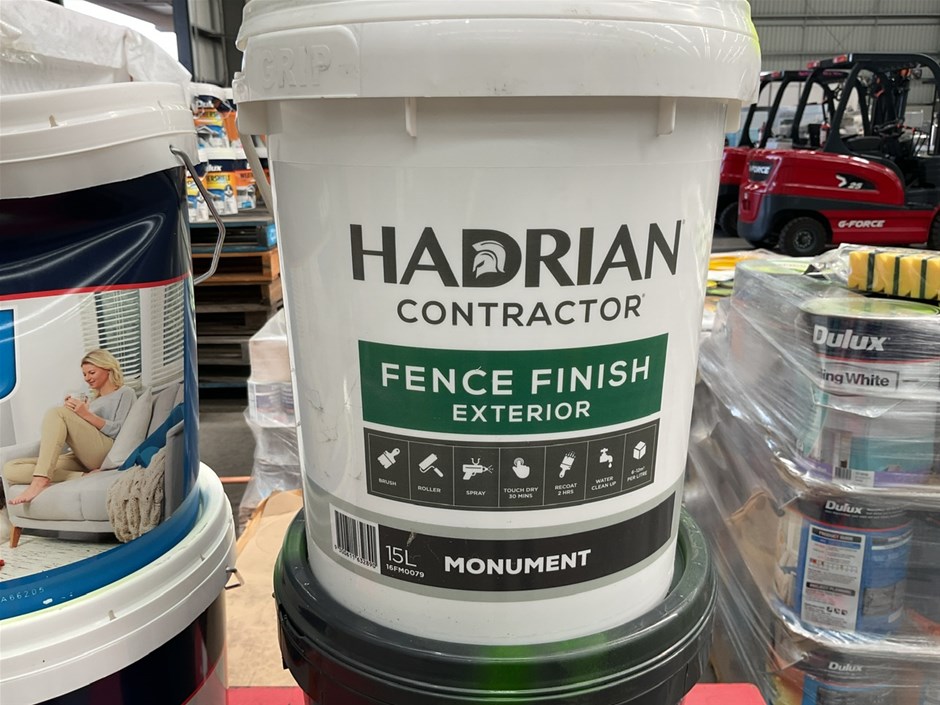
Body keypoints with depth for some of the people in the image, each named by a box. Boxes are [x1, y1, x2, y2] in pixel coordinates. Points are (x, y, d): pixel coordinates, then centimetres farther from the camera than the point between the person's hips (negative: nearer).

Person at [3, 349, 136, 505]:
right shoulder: (92, 400, 34)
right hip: (80, 458, 7)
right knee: (11, 470, -12)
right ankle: (81, 477, -30)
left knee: (57, 412, -23)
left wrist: (86, 414, -11)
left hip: (104, 453, -7)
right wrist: (73, 411, 8)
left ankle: (41, 479, -33)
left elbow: (120, 431, -2)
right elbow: (78, 436, 24)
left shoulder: (125, 393, 14)